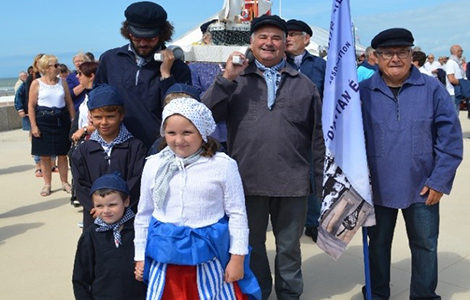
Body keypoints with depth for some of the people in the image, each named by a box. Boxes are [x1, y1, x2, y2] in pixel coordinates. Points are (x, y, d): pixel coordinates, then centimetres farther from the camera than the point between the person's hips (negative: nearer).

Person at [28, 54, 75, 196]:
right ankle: (47, 184, 15)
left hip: (61, 121, 2)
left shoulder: (62, 82, 8)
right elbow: (31, 106, -2)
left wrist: (73, 120, 5)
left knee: (62, 154, 6)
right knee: (45, 155, 3)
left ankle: (65, 182, 18)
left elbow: (69, 103, 12)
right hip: (43, 121, -2)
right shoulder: (36, 83, -1)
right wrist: (33, 126, -9)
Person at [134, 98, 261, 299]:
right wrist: (140, 256, 12)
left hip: (209, 254, -2)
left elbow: (237, 213, -3)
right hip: (165, 256, 3)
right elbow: (144, 214, 10)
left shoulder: (223, 165, -8)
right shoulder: (154, 165, 1)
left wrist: (237, 257, -3)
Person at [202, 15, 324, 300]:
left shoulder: (304, 84, 7)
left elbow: (317, 135, 7)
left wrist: (321, 180, 5)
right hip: (248, 180, 0)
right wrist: (226, 78, -14)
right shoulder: (237, 81, 6)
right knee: (252, 245, 16)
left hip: (292, 181, 0)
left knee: (289, 246, 14)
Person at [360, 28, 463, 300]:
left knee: (425, 245, 12)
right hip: (377, 187, 1)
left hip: (422, 188, 0)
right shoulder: (363, 92, -2)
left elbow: (450, 138, -4)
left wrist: (440, 181, -7)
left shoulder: (432, 89, -4)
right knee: (378, 243, 15)